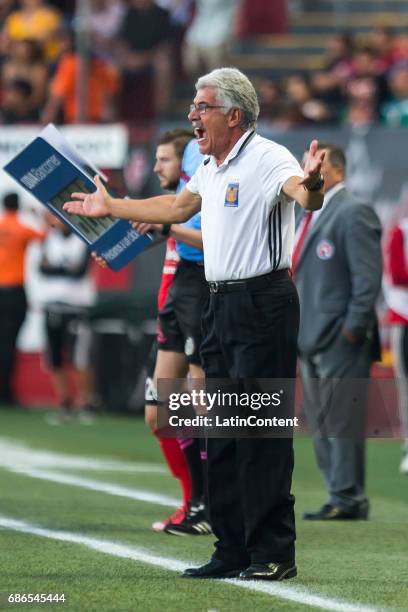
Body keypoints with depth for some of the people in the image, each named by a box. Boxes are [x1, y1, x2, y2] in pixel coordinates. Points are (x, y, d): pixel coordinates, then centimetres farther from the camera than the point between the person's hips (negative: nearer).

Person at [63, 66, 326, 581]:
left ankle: (273, 551, -6)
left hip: (262, 304, -9)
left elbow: (305, 197, -31)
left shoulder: (268, 158, -12)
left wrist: (311, 185, -55)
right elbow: (178, 207, 35)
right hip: (220, 305, 9)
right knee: (221, 432, 10)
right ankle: (232, 549, 16)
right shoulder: (211, 167, 17)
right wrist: (110, 207, 42)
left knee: (260, 429, -10)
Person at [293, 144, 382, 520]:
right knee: (321, 427, 10)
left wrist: (352, 330, -18)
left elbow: (368, 277, -16)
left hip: (341, 344, -9)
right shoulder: (311, 217, 18)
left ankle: (348, 501, -3)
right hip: (312, 341, 9)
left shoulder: (353, 213, -10)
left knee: (341, 423, -7)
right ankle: (342, 498, 15)